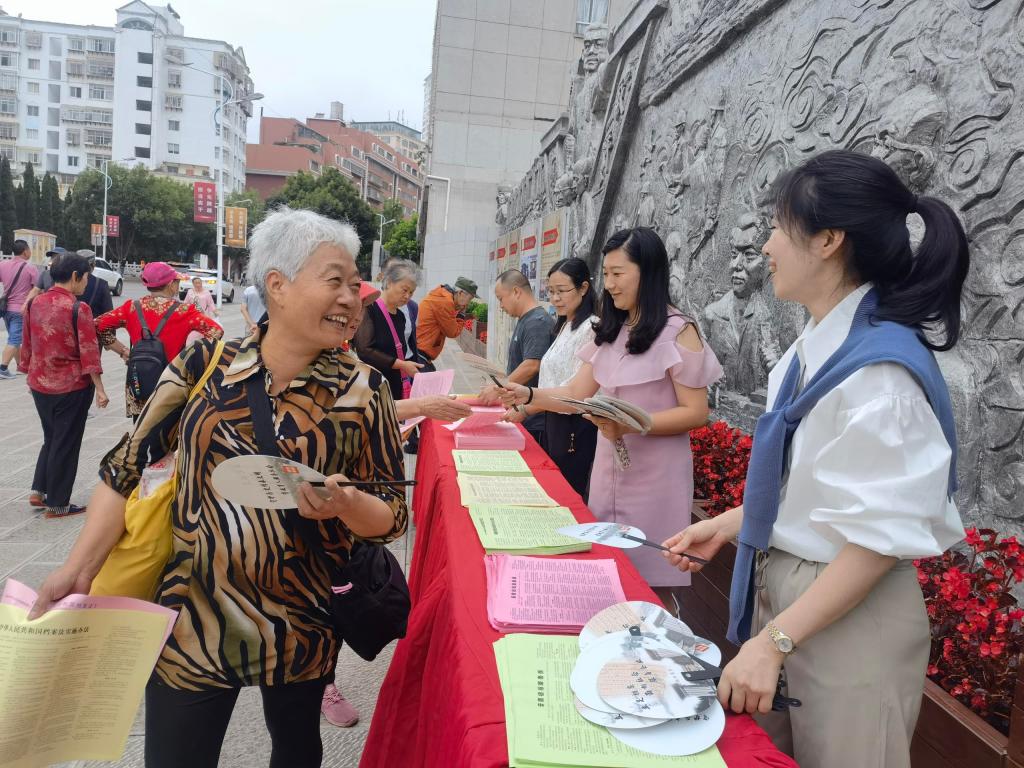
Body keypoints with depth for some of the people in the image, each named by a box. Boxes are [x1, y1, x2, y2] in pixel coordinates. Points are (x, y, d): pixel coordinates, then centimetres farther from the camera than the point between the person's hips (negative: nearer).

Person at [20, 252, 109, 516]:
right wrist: (100, 389, -14)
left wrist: (32, 374, 23)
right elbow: (89, 353, -18)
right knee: (66, 445, 6)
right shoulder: (79, 308, -17)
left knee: (51, 438, 24)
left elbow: (27, 346, 11)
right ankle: (57, 504, 15)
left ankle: (38, 491, 24)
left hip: (39, 385, 6)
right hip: (71, 387, -6)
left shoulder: (34, 304, 3)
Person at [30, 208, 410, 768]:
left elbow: (393, 516, -6)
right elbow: (128, 465, 1)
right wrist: (79, 569, -4)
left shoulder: (363, 389, -9)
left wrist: (345, 505, -26)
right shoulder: (203, 364, -7)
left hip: (301, 628, 1)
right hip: (192, 622, 0)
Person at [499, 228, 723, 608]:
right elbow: (578, 394, 7)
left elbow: (696, 412, -14)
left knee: (649, 583, 3)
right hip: (608, 467, 7)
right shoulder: (610, 331, 11)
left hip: (654, 475, -7)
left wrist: (631, 424, -25)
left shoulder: (677, 332, -10)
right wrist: (530, 395, -9)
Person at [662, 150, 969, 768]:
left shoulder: (877, 367, -25)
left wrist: (773, 641, -21)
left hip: (847, 618, -8)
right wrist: (725, 526, 12)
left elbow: (880, 537, -23)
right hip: (784, 592, 8)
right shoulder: (820, 347, 1)